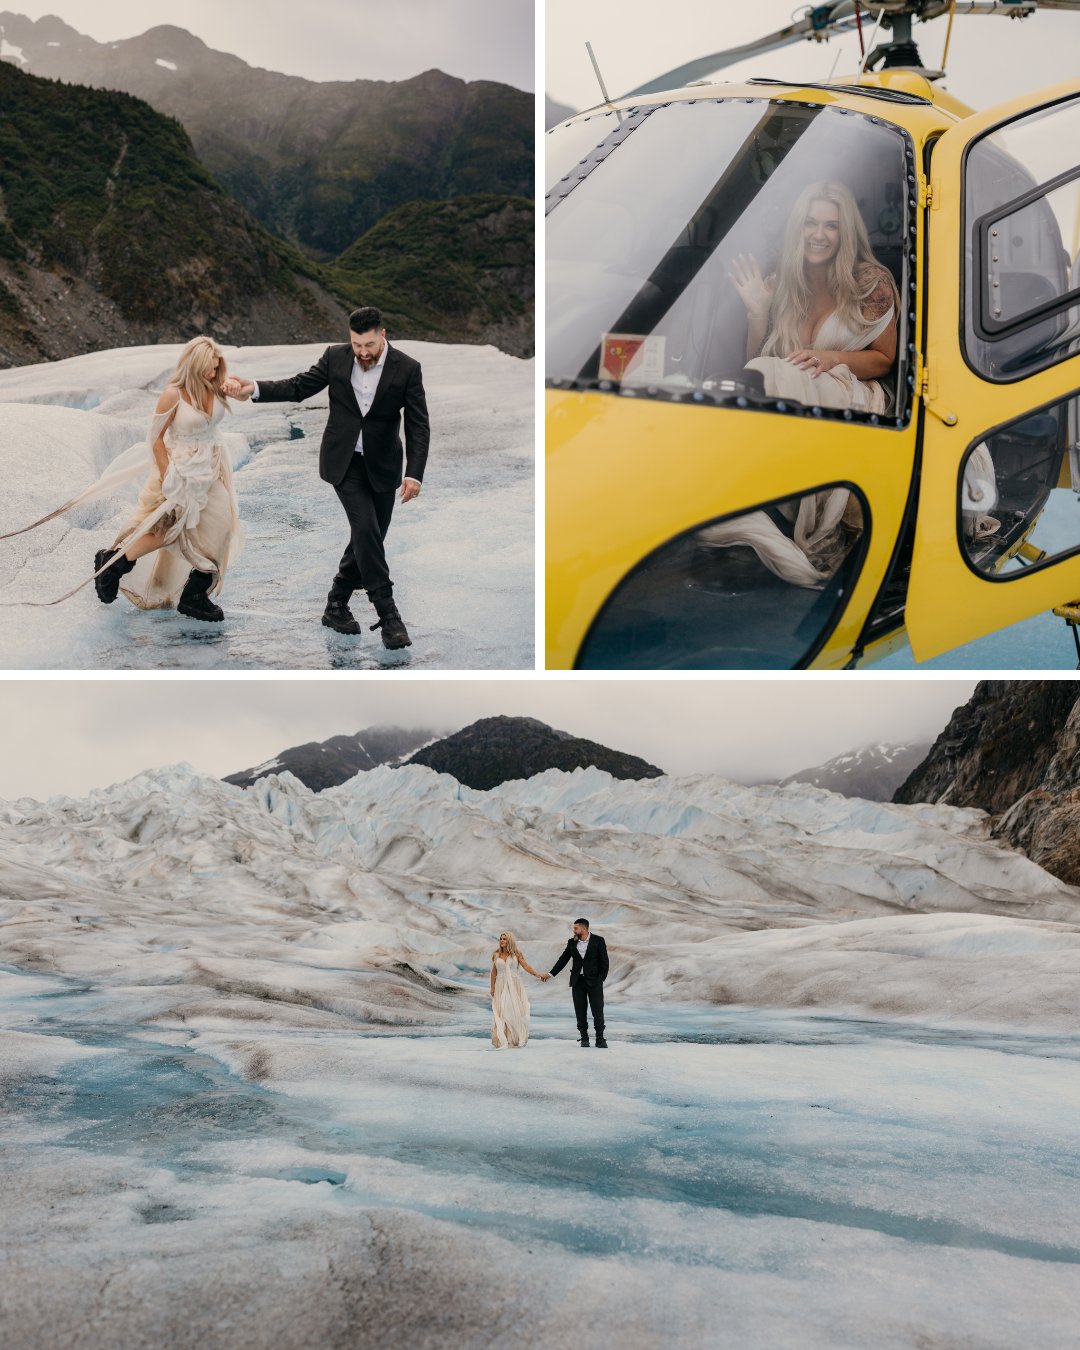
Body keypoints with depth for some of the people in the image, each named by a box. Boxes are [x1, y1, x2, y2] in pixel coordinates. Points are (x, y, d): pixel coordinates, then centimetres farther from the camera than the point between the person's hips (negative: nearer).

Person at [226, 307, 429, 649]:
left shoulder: (407, 368, -11)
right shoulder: (336, 357, -6)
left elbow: (418, 426, -13)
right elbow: (299, 387, 0)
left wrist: (414, 474, -23)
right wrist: (255, 389, -14)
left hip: (381, 466, 1)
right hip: (344, 461, -1)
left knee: (368, 538, 6)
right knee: (366, 529, -16)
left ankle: (336, 606, 23)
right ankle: (387, 614, -14)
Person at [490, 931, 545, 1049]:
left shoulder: (516, 954, 2)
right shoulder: (496, 955, 7)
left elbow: (526, 966, -7)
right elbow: (494, 973, 10)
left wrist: (537, 975, -20)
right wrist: (492, 988, 5)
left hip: (514, 986, -1)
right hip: (501, 986, 1)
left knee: (516, 1012, -2)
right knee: (501, 1013, -4)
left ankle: (516, 1041, 5)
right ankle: (502, 1042, -3)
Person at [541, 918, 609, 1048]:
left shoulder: (598, 941, -3)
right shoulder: (572, 942, 7)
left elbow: (604, 961, -3)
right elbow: (563, 959, 13)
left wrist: (601, 979, -9)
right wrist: (550, 974, 11)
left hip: (594, 981, -3)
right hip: (578, 981, 3)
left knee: (598, 1010, -4)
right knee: (580, 1011, 4)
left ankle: (600, 1039, 0)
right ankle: (584, 1038, 11)